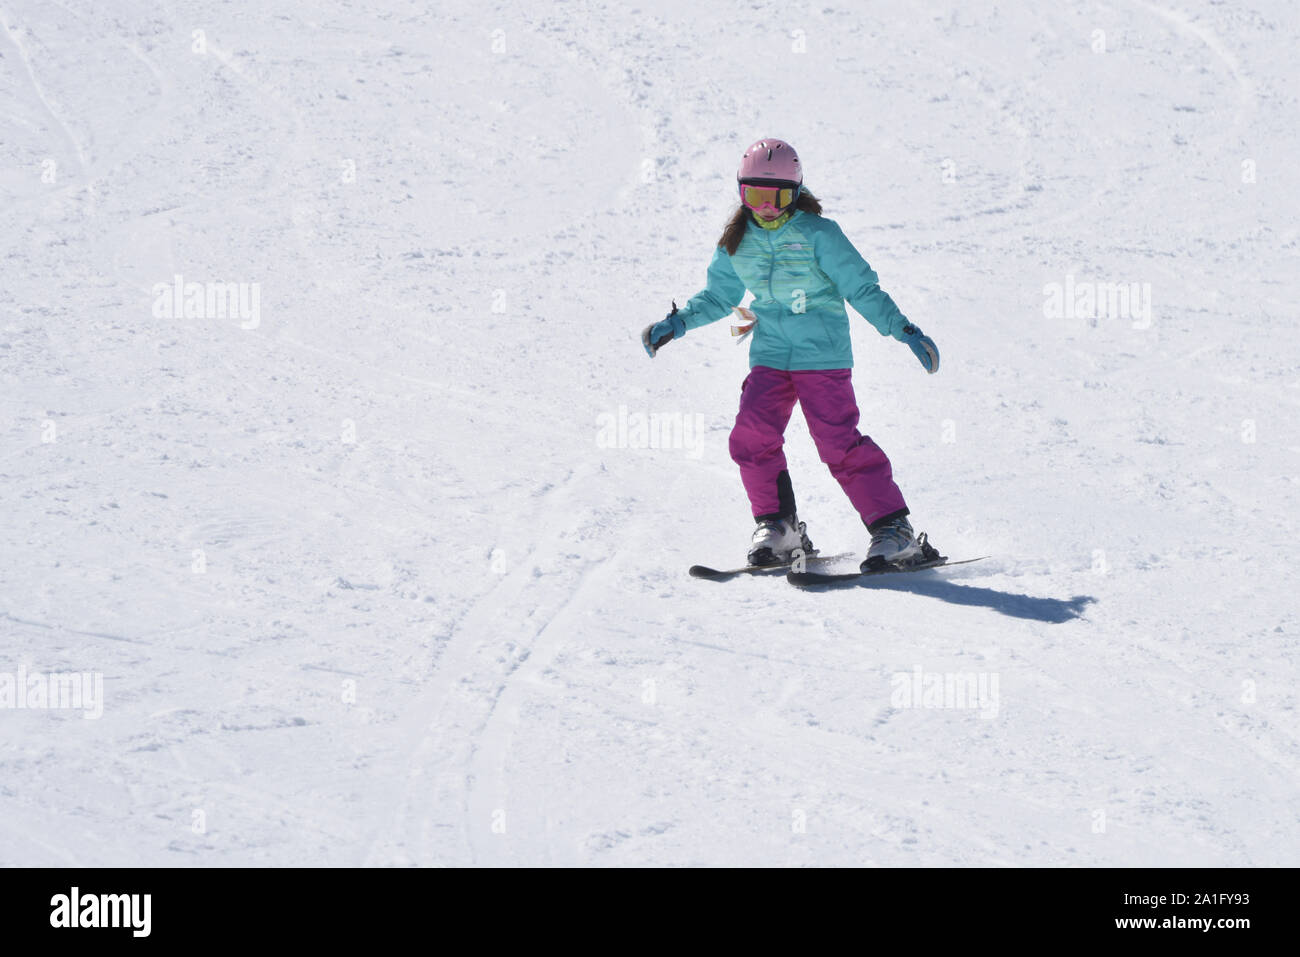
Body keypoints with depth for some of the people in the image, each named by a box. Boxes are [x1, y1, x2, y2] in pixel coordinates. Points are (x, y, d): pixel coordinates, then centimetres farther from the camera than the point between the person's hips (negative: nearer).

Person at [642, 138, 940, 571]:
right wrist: (677, 323, 9)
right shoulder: (736, 242, 7)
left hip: (822, 355, -5)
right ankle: (777, 525, 6)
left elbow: (862, 290, -6)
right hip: (769, 355, 5)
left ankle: (893, 528, -7)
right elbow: (720, 296, 21)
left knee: (839, 442, -13)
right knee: (752, 438, -11)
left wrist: (905, 331, -14)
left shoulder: (818, 235, -8)